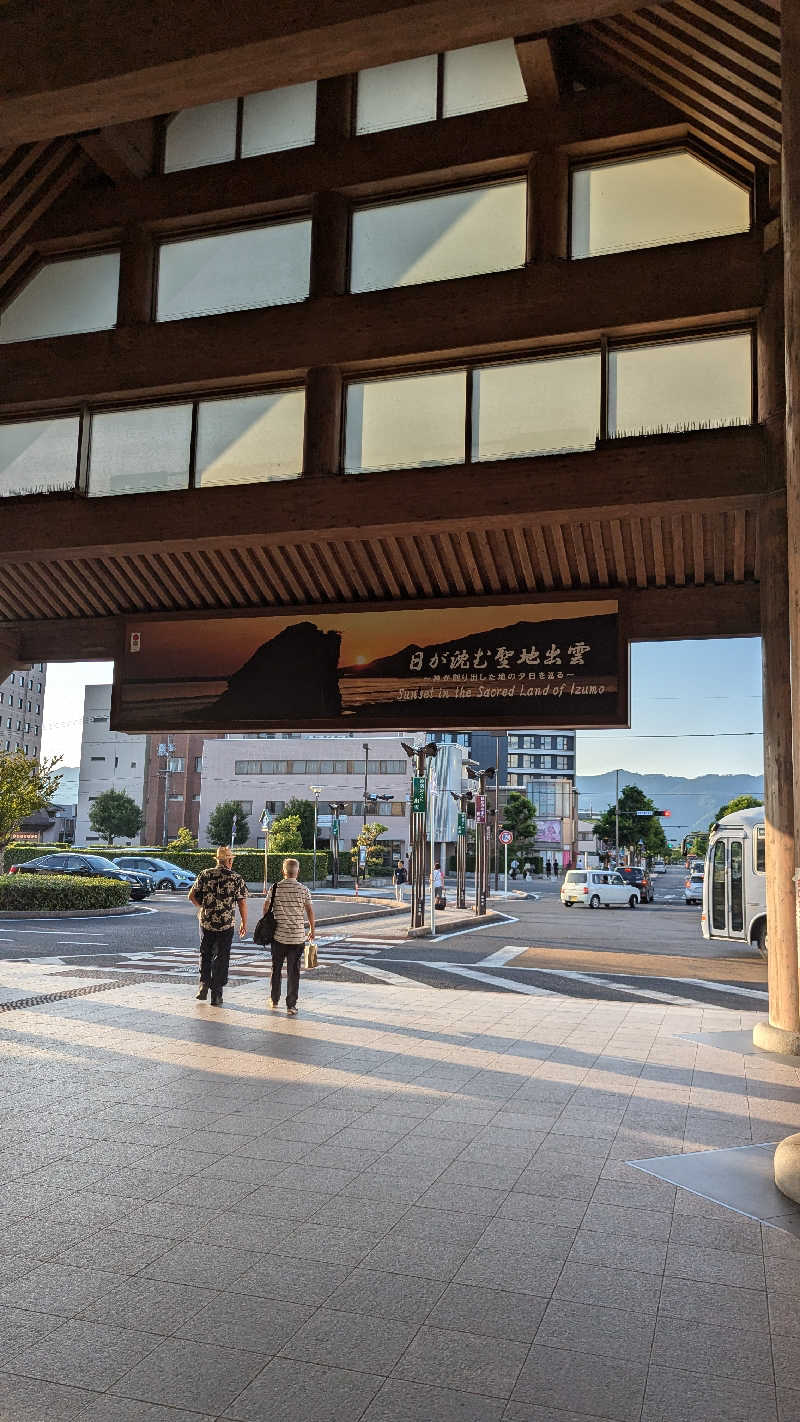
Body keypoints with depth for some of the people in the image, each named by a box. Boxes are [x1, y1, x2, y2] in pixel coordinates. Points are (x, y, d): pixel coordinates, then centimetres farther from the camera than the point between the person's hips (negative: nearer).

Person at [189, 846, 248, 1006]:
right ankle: (216, 995, 10)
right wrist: (244, 923, 7)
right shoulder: (237, 879, -5)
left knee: (206, 954, 22)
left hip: (206, 922, 2)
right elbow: (242, 903, -5)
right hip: (226, 926, -2)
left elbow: (192, 896, 2)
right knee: (221, 958, 8)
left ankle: (204, 984, 12)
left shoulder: (205, 875, 0)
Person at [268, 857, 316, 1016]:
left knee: (276, 968, 16)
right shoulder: (303, 889, -4)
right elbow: (309, 910, -2)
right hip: (297, 937, -1)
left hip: (278, 935, 1)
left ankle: (274, 1000, 27)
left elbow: (266, 908, 0)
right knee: (293, 971, 4)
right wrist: (312, 929, 11)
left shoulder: (275, 888, -2)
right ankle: (291, 1005, 3)